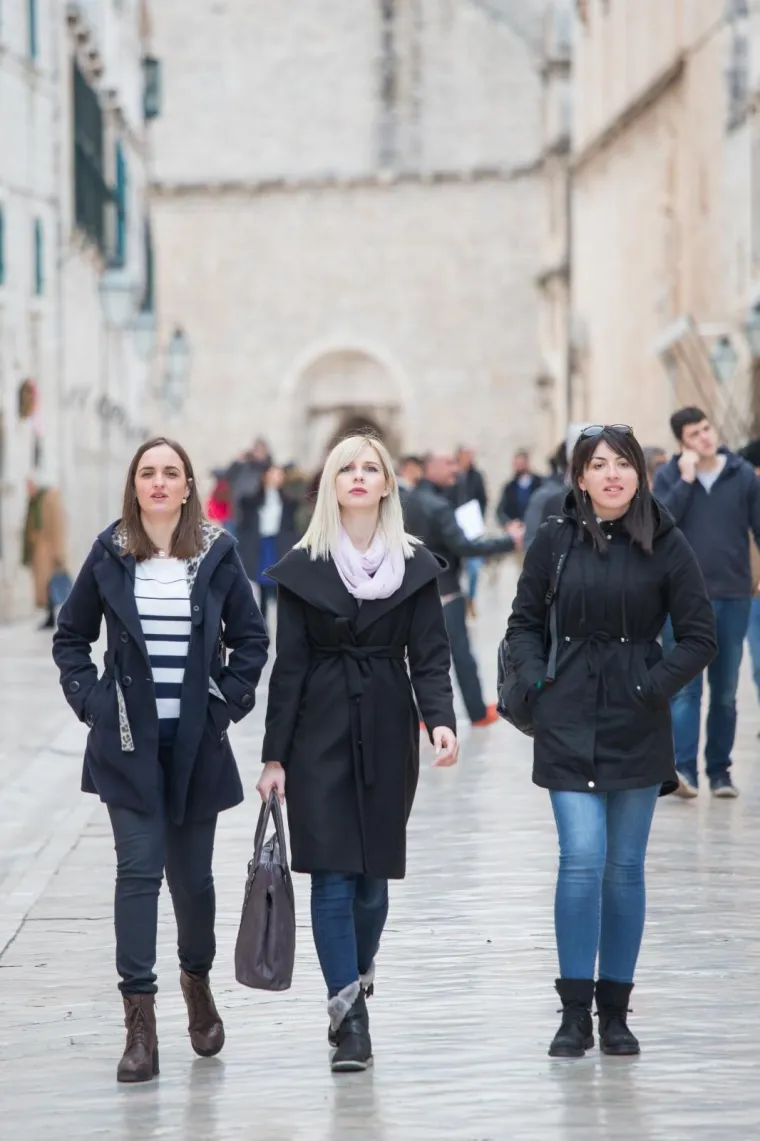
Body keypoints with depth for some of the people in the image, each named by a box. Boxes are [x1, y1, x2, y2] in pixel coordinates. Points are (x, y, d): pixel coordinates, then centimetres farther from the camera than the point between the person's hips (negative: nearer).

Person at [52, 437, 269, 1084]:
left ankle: (197, 981, 36)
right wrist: (90, 701, -2)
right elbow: (71, 637, 9)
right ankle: (140, 1025, -7)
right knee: (139, 871, -7)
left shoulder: (217, 554, -1)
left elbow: (251, 639, 6)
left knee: (192, 874, 9)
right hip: (130, 743, -1)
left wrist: (228, 702, -3)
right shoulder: (110, 555, 0)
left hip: (197, 741, 1)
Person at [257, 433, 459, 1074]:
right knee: (332, 875, -8)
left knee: (374, 875, 6)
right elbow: (289, 666, 3)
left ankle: (354, 992, 29)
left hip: (387, 733, 1)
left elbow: (430, 657, 1)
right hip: (320, 734, -1)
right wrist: (274, 755, 0)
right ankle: (351, 1021, -8)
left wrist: (441, 720, -17)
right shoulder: (304, 567, 3)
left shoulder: (416, 566, 5)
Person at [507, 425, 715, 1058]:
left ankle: (615, 1012, 15)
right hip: (568, 725, 0)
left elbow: (699, 637, 1)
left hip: (637, 725, 0)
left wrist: (654, 686, -9)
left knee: (625, 866, 6)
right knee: (582, 859, -9)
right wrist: (537, 680, -3)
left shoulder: (666, 544, -2)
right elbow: (524, 622, 11)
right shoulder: (555, 539, 2)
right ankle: (575, 1012, -3)